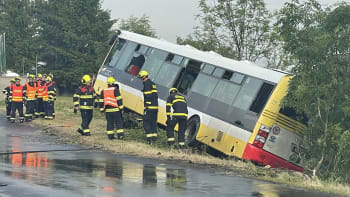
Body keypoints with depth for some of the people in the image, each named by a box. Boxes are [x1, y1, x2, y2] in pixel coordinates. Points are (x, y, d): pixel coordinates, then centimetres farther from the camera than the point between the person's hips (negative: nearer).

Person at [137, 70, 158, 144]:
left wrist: (146, 107, -19)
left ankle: (149, 138, -12)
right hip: (155, 106, 9)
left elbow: (148, 96, -19)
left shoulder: (147, 84, -11)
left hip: (149, 107, -9)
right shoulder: (153, 84, 19)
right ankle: (154, 137, 13)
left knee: (146, 122, -5)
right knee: (153, 122, 14)